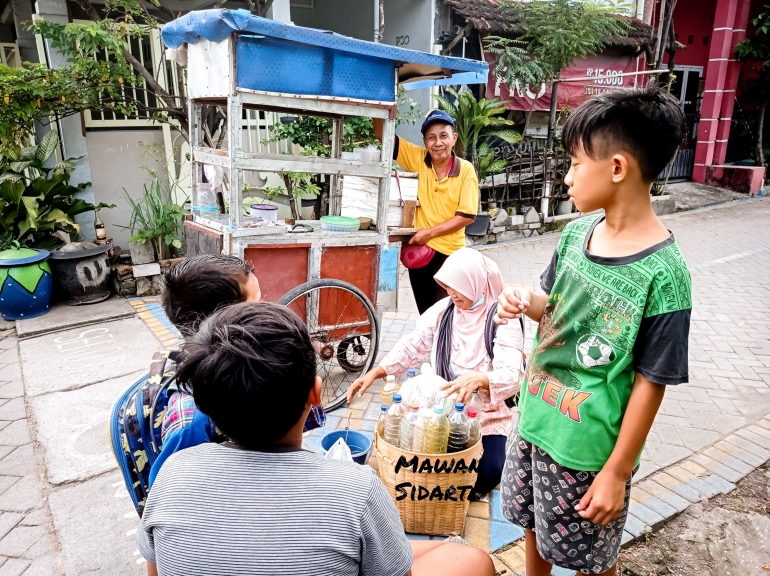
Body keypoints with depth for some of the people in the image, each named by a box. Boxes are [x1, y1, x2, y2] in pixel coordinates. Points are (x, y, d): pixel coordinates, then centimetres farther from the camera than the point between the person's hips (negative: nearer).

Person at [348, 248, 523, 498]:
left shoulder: (502, 320, -17)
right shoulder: (443, 311, -3)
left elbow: (511, 375, -27)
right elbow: (412, 346, -2)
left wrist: (479, 379, -48)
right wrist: (376, 371, -16)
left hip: (487, 414, -4)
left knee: (489, 470, -22)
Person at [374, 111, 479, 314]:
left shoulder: (465, 170, -10)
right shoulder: (417, 159, -4)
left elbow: (467, 216, -11)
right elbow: (383, 135, -5)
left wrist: (430, 232, -16)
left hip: (449, 253, -3)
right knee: (426, 315, 17)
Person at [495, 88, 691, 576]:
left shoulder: (662, 273, -23)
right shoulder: (577, 232, -4)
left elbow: (650, 383, -17)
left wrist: (617, 473, -12)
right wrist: (526, 303, -13)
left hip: (588, 447, -6)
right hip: (536, 418, 6)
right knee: (534, 523, 26)